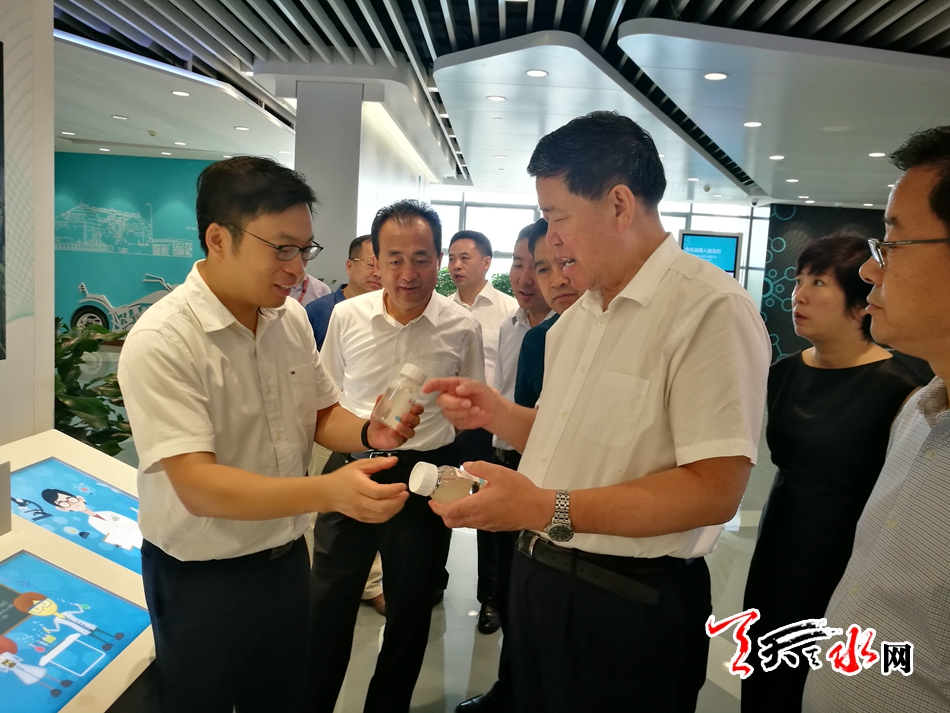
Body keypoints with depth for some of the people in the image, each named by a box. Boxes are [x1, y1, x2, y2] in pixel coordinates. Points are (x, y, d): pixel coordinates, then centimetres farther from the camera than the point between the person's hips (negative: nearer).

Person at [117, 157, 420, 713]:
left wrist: (368, 432, -15)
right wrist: (328, 492, -41)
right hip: (201, 578, -5)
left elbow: (323, 414, 7)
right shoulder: (161, 342, -23)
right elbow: (198, 487, -29)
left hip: (287, 557, 6)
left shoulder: (292, 317, -4)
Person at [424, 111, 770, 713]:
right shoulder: (580, 315, 10)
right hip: (538, 573, 8)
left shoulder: (712, 309, -19)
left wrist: (548, 508, -29)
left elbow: (715, 489, -24)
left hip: (631, 603, -7)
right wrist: (496, 413, -1)